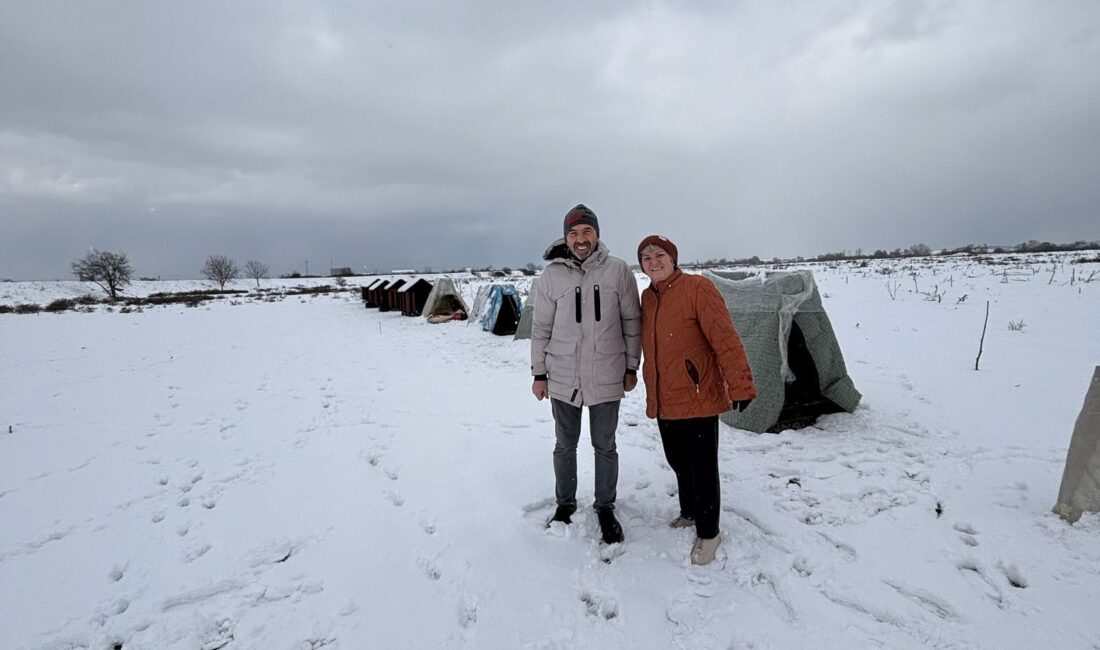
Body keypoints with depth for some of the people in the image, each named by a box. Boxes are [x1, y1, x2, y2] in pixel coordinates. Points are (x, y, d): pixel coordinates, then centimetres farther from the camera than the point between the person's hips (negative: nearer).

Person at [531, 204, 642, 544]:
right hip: (562, 378, 1)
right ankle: (565, 503, 36)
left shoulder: (618, 271, -6)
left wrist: (631, 367, 3)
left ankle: (605, 508, 32)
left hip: (606, 378, -1)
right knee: (565, 445, 16)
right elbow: (541, 329, 2)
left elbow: (632, 322, 1)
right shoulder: (551, 276, -4)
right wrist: (539, 373, 3)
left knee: (605, 446, 13)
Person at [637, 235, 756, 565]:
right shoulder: (647, 297, 9)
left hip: (698, 399, -7)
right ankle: (690, 513, 43)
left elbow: (725, 339, -18)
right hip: (663, 401, 7)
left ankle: (708, 532, 22)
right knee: (679, 463, 21)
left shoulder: (698, 288, -13)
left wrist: (740, 385, -21)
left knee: (703, 468, 3)